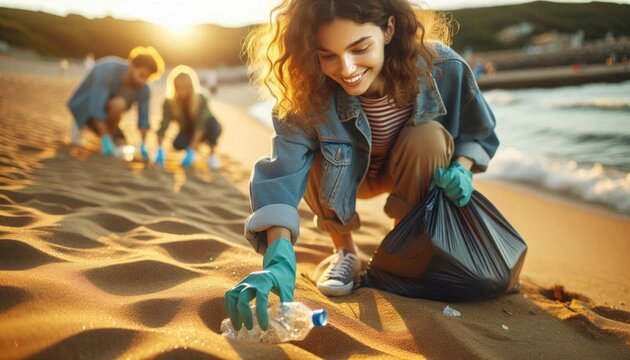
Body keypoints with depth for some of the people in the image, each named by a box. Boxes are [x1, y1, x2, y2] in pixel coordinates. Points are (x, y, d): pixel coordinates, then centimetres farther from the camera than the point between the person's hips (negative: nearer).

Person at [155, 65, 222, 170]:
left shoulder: (201, 99, -30)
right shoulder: (169, 103, -23)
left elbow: (200, 125, -40)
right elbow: (163, 126, -30)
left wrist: (192, 150, -50)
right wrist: (160, 149, -46)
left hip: (205, 130, -2)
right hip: (189, 131, 2)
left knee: (211, 121, -36)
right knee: (178, 144, -30)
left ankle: (213, 153, -15)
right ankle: (196, 145, 5)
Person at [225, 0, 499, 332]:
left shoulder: (441, 67, -29)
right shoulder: (311, 93, -31)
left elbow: (478, 131, -10)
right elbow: (283, 172, -41)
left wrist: (462, 168, -30)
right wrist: (278, 258, -54)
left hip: (414, 171, 1)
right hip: (351, 176, 0)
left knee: (429, 136, -32)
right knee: (311, 160, -32)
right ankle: (344, 252, -3)